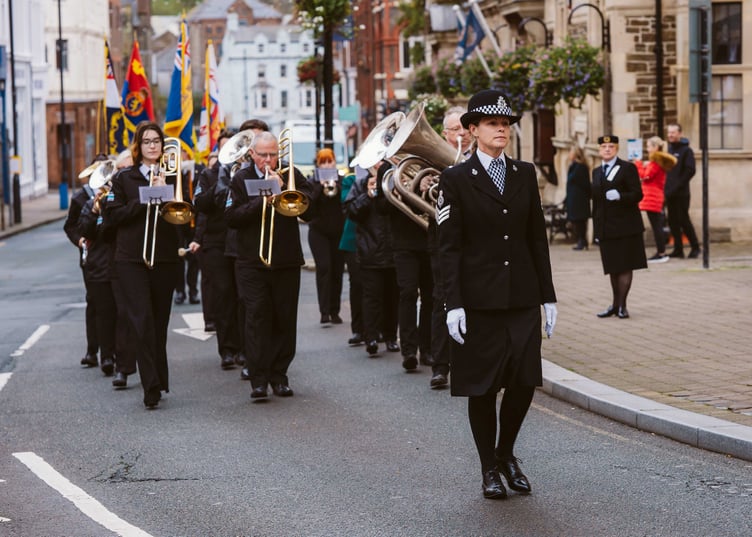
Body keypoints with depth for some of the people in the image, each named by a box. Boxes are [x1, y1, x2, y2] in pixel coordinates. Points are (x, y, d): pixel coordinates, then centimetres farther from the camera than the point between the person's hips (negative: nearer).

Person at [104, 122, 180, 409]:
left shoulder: (172, 177, 10)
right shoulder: (124, 178, 6)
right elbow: (112, 216, -2)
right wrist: (143, 200, -13)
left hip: (165, 257, 2)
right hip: (132, 258, -2)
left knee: (160, 321, 7)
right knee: (141, 320, -12)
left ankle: (159, 381, 18)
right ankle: (151, 388, -16)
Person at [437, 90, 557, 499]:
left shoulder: (525, 174, 9)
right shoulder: (456, 180, -3)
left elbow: (537, 238, 11)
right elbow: (449, 247, -5)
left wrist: (547, 297, 8)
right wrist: (453, 304, -12)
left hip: (522, 297, 3)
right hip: (479, 300, -3)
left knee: (525, 381, 0)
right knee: (482, 387, 2)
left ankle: (506, 453, 24)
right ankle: (489, 469, 17)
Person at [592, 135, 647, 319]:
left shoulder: (627, 168, -3)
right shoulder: (597, 172, 16)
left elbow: (638, 194, -8)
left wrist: (620, 196, -26)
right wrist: (596, 227, 14)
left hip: (625, 226, -6)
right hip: (606, 228, 6)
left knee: (624, 267, -3)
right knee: (612, 268, 11)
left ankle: (622, 305, 1)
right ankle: (615, 304, 19)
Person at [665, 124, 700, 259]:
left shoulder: (686, 150, -6)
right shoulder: (669, 149, 14)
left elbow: (690, 171, -13)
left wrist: (678, 185, -18)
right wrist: (666, 186, 3)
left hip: (681, 193, -7)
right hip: (669, 192, 7)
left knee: (683, 220, -5)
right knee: (673, 222, 6)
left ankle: (695, 247, 6)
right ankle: (678, 249, 12)